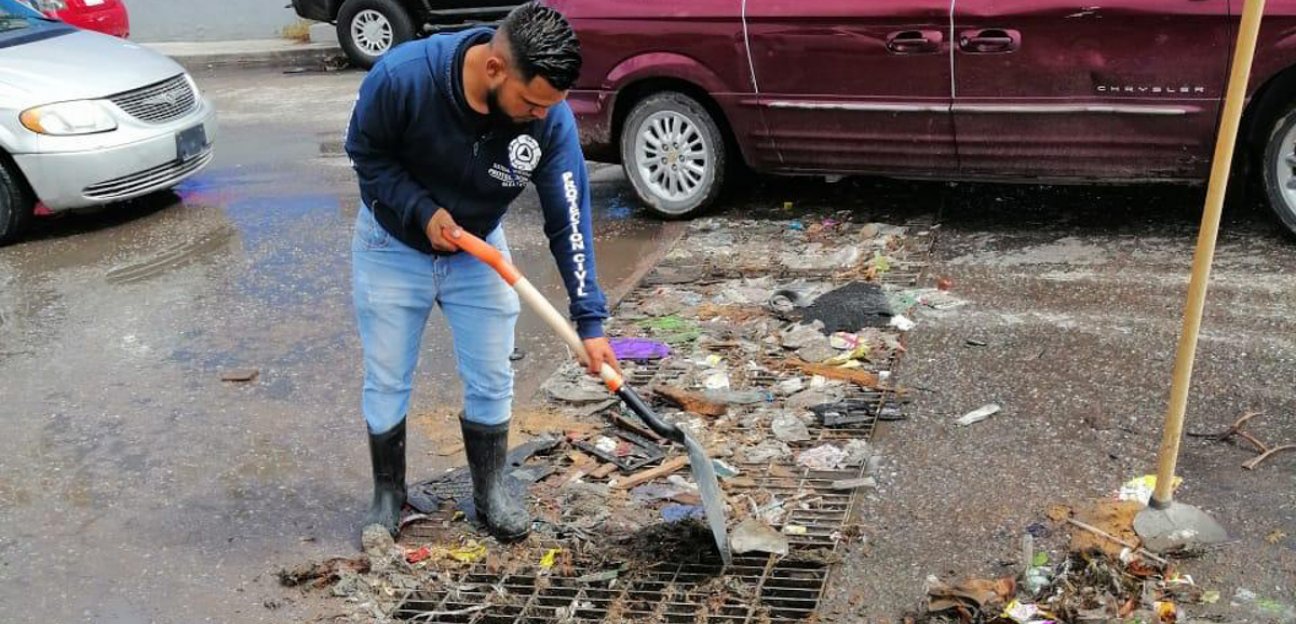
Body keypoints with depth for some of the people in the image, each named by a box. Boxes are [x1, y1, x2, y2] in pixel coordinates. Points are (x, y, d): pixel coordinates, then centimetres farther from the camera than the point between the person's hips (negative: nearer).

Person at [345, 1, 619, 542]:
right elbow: (366, 153, -14)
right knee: (387, 381, 6)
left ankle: (490, 492, 25)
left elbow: (569, 221, -21)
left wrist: (589, 319, -23)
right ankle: (388, 494, 26)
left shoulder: (551, 118, -27)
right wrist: (423, 211, -27)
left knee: (491, 380, 4)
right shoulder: (401, 77, -33)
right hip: (393, 246, -1)